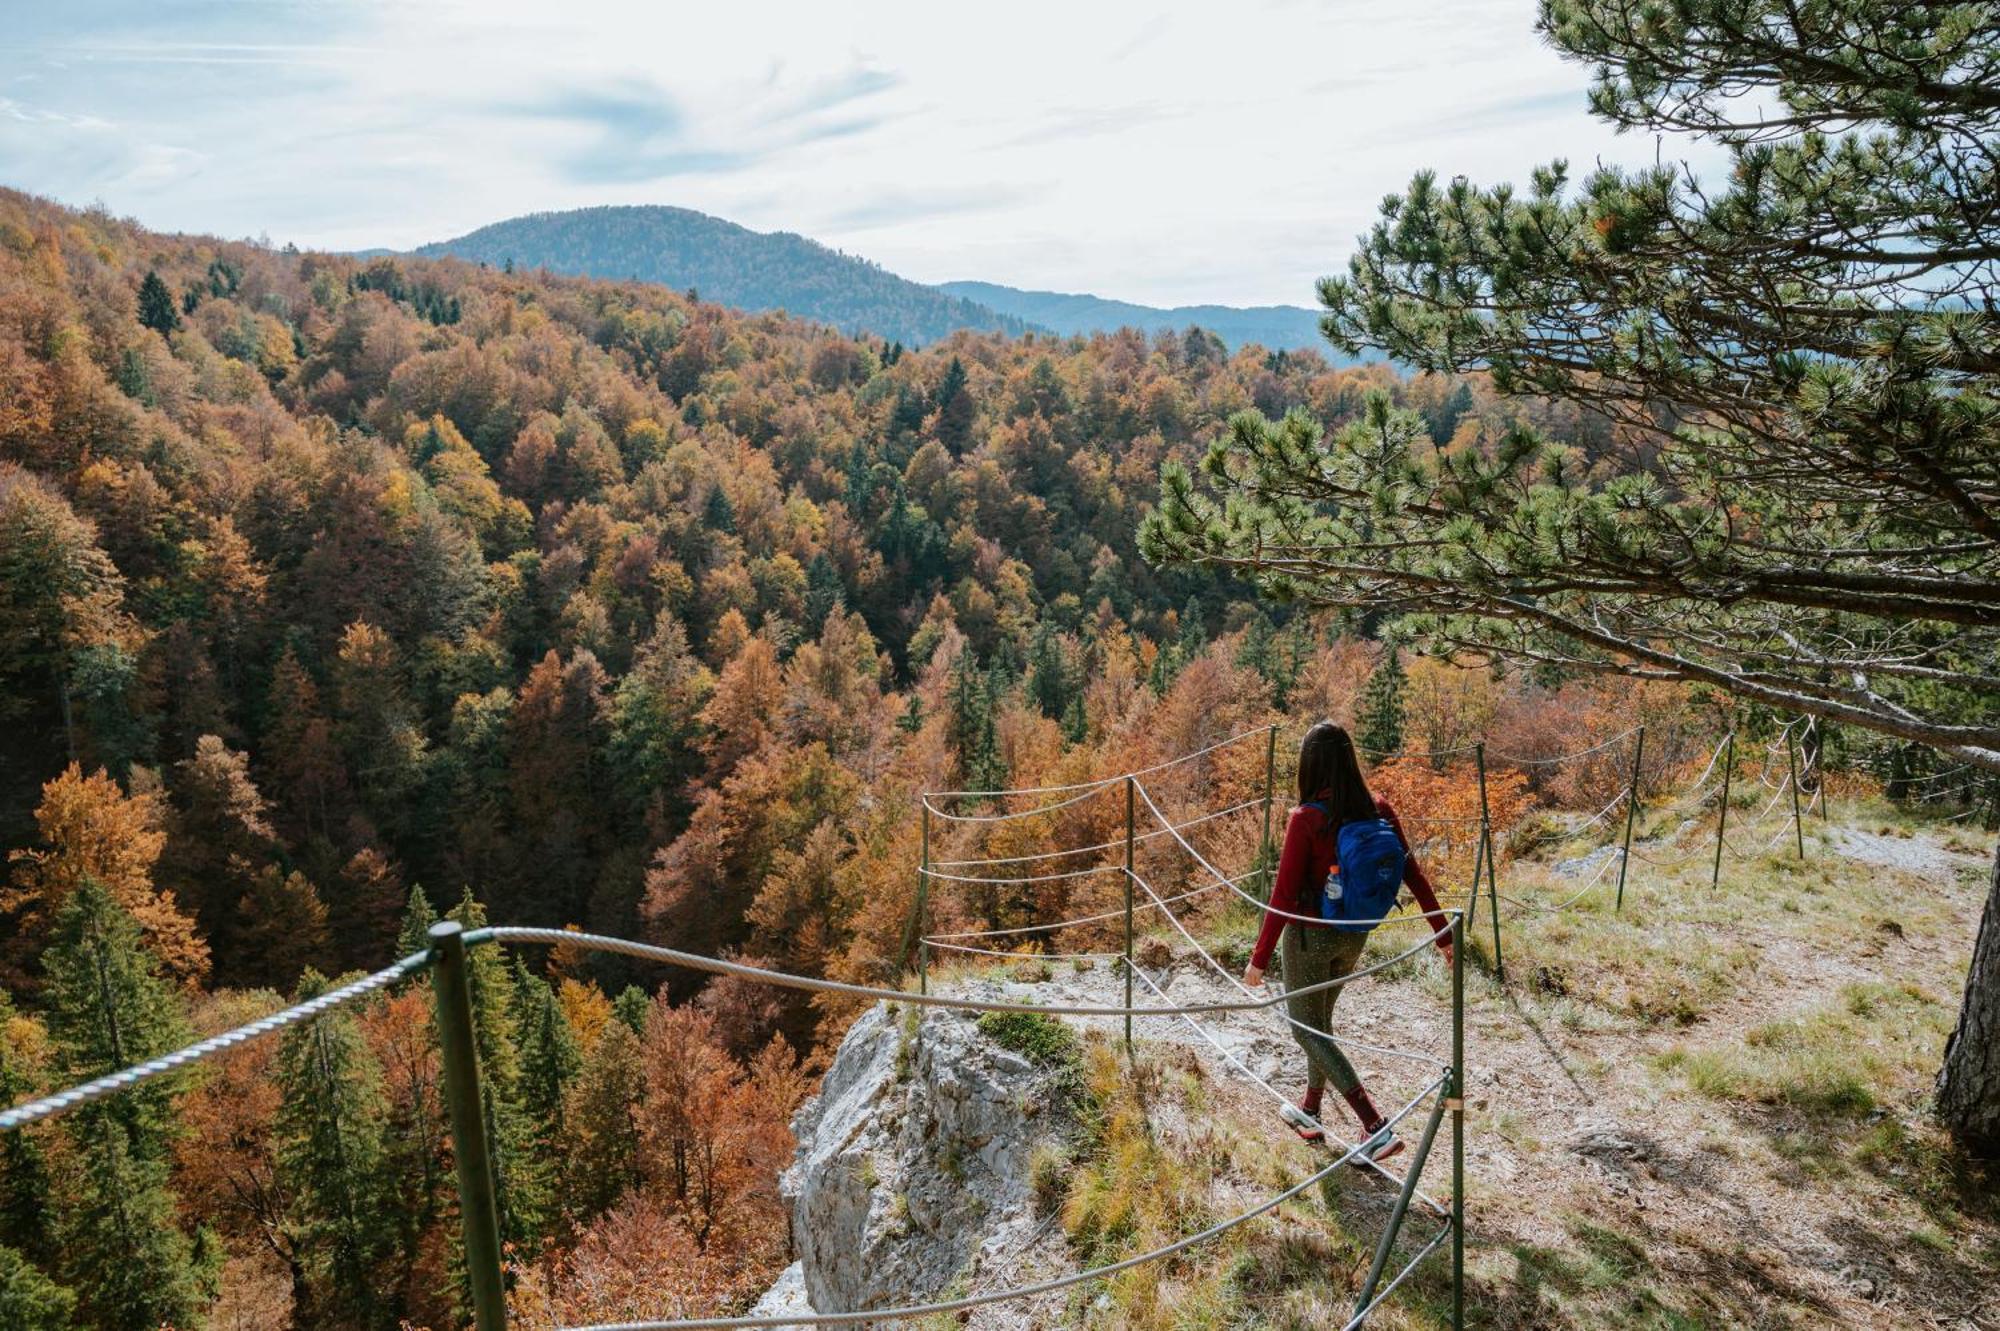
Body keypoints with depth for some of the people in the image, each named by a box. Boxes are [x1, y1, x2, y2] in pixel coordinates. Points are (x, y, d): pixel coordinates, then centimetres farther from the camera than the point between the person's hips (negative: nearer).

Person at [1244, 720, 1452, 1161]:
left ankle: (1377, 1127, -2)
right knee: (1320, 1021, 25)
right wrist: (1443, 933, 7)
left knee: (1307, 1030, 8)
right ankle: (1310, 1112, 38)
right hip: (1354, 937, 6)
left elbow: (1283, 895, -21)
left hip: (1310, 937, -6)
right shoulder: (1378, 810, -7)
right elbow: (1413, 873, -3)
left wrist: (1260, 958, -13)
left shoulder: (1306, 819, -22)